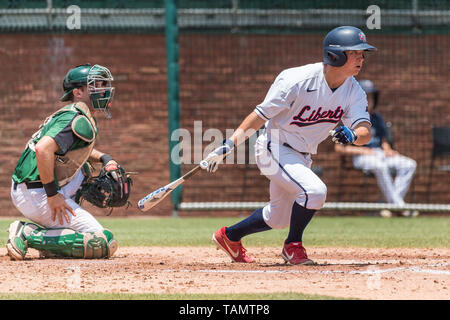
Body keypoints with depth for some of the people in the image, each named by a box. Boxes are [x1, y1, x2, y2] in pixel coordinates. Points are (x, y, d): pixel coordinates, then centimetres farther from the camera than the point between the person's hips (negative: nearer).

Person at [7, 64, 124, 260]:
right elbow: (43, 149, -28)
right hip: (38, 197, -10)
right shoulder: (80, 121, -13)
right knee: (105, 243, -10)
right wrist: (52, 195, -22)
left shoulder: (66, 114, 18)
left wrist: (104, 158, 18)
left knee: (82, 170, 33)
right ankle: (29, 235, -12)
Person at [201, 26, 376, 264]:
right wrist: (228, 146, -24)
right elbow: (261, 114, -20)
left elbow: (365, 132, -17)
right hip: (274, 148, -8)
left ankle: (229, 236, 42)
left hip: (302, 158, 8)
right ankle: (293, 246, -6)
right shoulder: (297, 80, -25)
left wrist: (352, 134, -42)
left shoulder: (354, 92, -7)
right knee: (314, 190, -28)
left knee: (279, 218, 19)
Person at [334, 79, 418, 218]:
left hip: (379, 153, 6)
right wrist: (361, 150, -15)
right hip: (360, 158, -6)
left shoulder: (377, 117, 19)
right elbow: (338, 147, -5)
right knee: (381, 166, -39)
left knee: (409, 164, -16)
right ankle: (400, 206, -37)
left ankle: (392, 204, -25)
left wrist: (387, 149, -3)